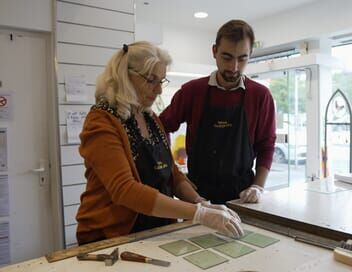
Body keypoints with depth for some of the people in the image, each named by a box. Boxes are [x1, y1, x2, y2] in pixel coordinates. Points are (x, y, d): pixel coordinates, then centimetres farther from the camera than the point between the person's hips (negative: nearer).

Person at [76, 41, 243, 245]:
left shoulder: (152, 119, 9)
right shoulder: (101, 123, -13)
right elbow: (124, 190, -23)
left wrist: (203, 204, -5)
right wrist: (199, 214, -26)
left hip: (158, 234, 6)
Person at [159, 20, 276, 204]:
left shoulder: (260, 95, -5)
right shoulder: (191, 90, -6)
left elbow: (266, 146, 1)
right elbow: (162, 128, 4)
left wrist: (258, 187, -7)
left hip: (241, 195, 1)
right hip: (197, 192, 0)